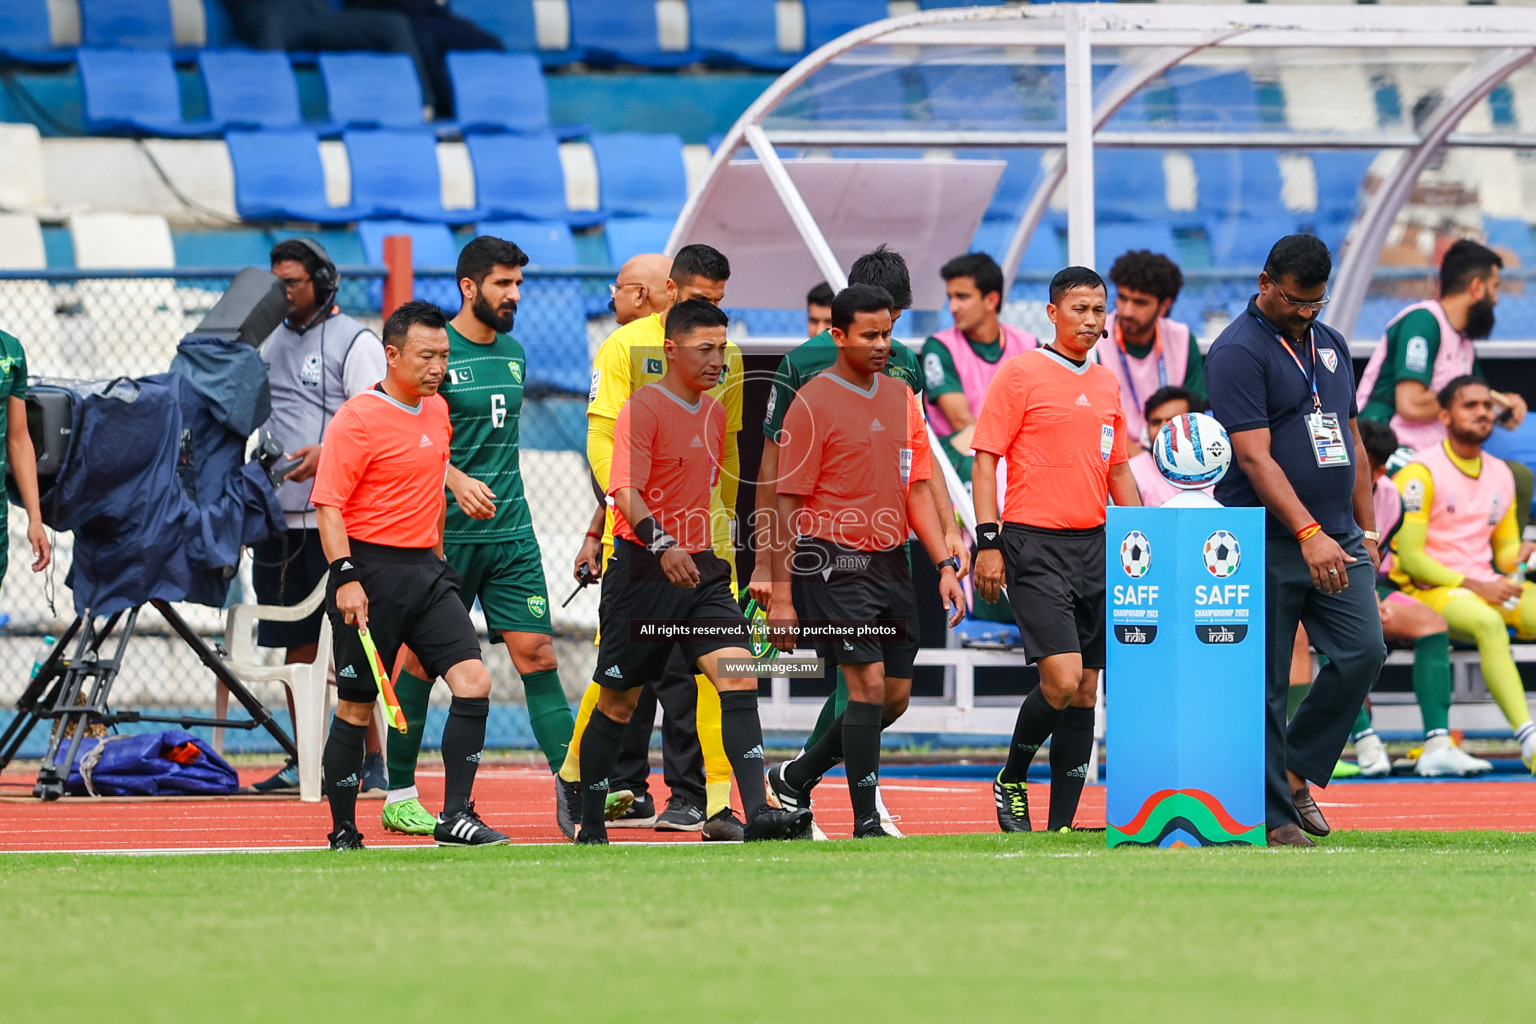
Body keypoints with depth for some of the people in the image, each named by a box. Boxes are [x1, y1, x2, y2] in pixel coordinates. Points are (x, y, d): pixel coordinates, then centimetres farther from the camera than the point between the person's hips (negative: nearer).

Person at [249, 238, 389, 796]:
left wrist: (327, 453, -24)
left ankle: (372, 760, -7)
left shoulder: (356, 343, -2)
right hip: (280, 515, 7)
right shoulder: (272, 342, 18)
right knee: (295, 642, 8)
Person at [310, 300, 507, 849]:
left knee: (472, 680, -9)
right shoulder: (358, 419, -11)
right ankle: (343, 833, 12)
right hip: (370, 572, -7)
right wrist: (346, 577, -23)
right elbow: (329, 503, -14)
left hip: (426, 571, 7)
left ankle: (456, 815, -7)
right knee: (356, 706, 0)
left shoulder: (437, 410, 12)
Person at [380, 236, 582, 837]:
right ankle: (399, 795, 11)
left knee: (537, 653, -4)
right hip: (445, 536, -6)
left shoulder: (513, 352, 14)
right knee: (422, 662, 1)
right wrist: (457, 482, -27)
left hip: (511, 533, 6)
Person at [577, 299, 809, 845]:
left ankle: (758, 810, -23)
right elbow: (625, 492, -22)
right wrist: (661, 543, -37)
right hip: (642, 570, -6)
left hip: (700, 570, 6)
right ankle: (590, 824, 20)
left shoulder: (714, 412, 13)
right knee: (618, 703, 5)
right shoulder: (643, 408, -11)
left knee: (740, 679, -14)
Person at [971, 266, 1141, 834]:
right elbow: (985, 460, -5)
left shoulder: (1107, 383, 15)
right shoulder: (1020, 373, -4)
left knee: (1085, 690, 3)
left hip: (1095, 546, 6)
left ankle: (1062, 824, 7)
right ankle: (1011, 781, 8)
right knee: (1062, 680, -16)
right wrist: (989, 542, -12)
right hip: (1036, 547, -6)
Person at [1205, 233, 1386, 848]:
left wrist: (1366, 529, 18)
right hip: (1267, 544, -6)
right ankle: (1275, 816, 3)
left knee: (1363, 651, -8)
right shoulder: (1237, 352, -9)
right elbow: (1254, 456, -18)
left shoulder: (1331, 346, 16)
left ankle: (1295, 771, 8)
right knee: (1265, 683, -3)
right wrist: (1309, 533, -27)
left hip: (1337, 540, 6)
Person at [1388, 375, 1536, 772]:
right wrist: (1472, 586, -18)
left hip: (1485, 587, 7)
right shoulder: (1421, 473, -7)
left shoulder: (1500, 474, 15)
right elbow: (1409, 558, -12)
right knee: (1487, 622, -38)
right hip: (1427, 590, -7)